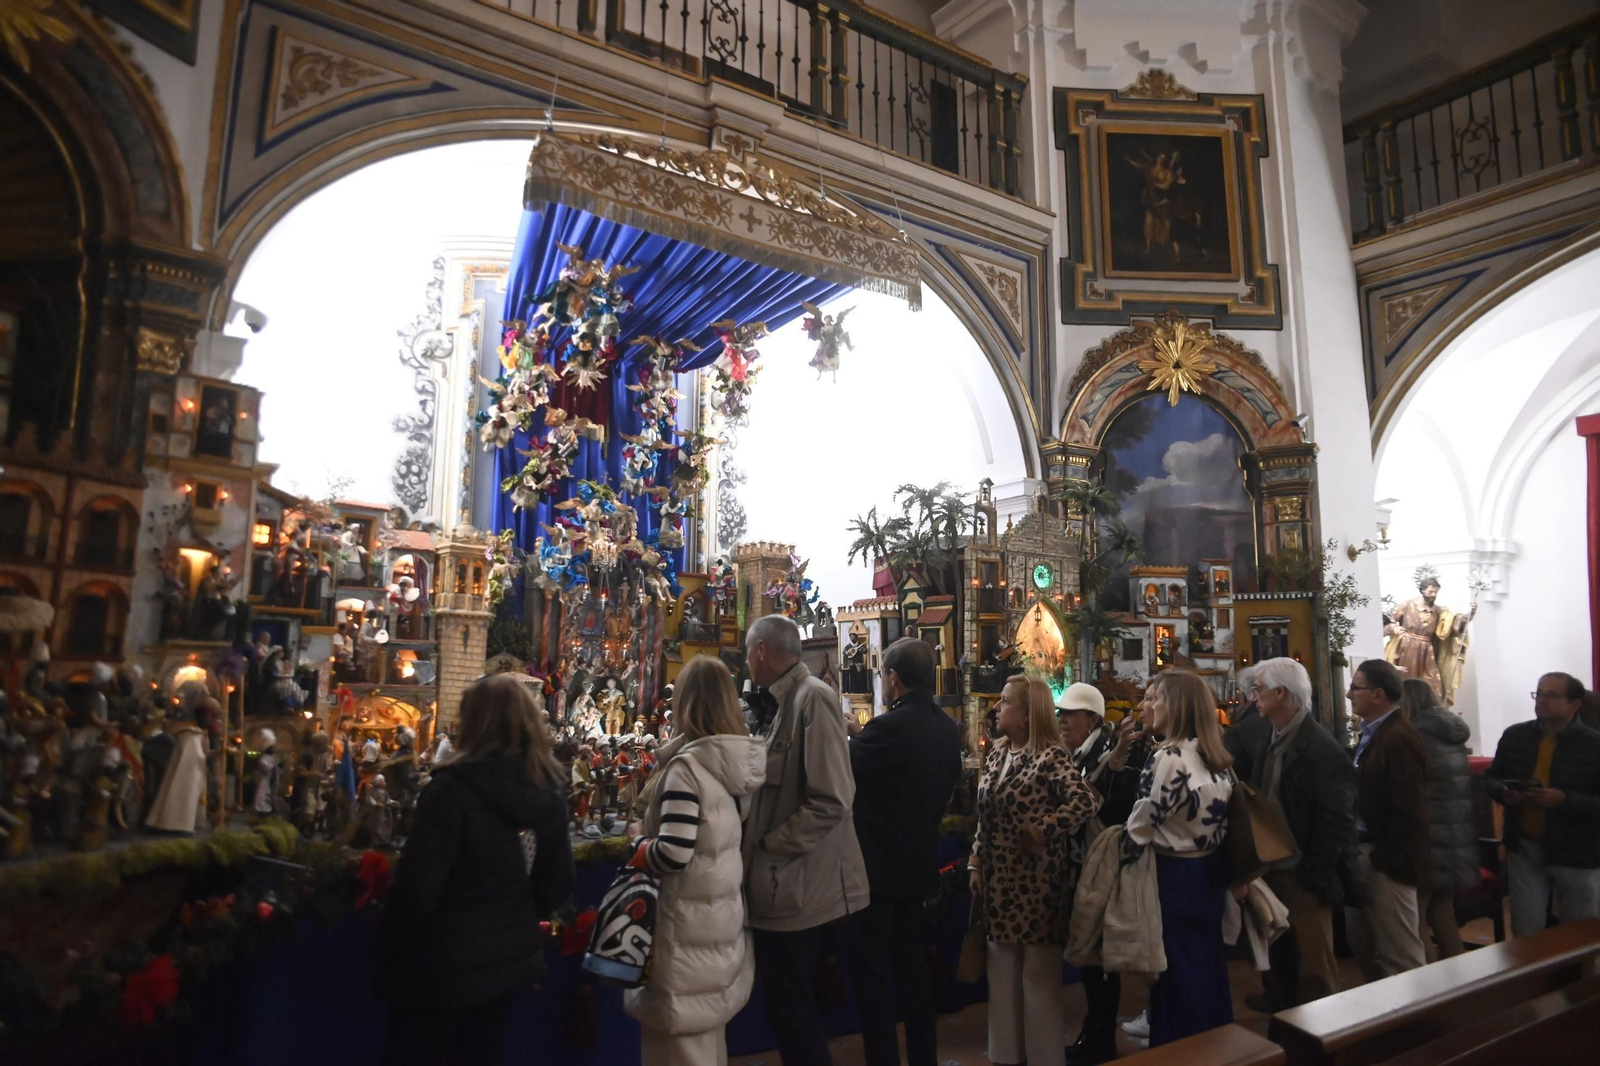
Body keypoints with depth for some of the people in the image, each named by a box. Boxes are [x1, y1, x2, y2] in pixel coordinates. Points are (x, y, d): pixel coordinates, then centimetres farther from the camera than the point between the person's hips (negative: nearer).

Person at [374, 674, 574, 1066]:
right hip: (510, 956, 6)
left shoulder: (453, 787, -19)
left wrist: (385, 953, -3)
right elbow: (557, 883, 5)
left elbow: (418, 886, -18)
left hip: (446, 961, -5)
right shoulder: (548, 790, -2)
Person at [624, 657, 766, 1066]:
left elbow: (673, 855, -26)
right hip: (723, 914, 8)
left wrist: (640, 846, -7)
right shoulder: (741, 759, 1)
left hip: (689, 918, -7)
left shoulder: (688, 765, -21)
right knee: (706, 1031, 23)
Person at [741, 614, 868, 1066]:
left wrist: (767, 845, -17)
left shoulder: (813, 698, -19)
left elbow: (830, 800, -25)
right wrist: (756, 839, 11)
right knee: (791, 1008, 21)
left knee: (791, 1012, 5)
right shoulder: (782, 702, 10)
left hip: (794, 885, -9)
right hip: (785, 883, 9)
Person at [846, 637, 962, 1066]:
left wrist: (850, 735, 5)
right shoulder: (948, 728, 1)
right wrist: (864, 736, 14)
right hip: (919, 862, 8)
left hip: (877, 865, -8)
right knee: (913, 964, 19)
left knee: (874, 971, 5)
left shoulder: (889, 726, -24)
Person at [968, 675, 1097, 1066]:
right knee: (1002, 973, 17)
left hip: (1035, 878, -7)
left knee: (1038, 973, 8)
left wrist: (1041, 832, -23)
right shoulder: (997, 752, 6)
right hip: (999, 878, 7)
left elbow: (1084, 802, -30)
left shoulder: (1051, 755, -16)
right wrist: (976, 863, 6)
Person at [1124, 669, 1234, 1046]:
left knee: (1178, 971, 7)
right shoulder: (1217, 755, 3)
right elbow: (1216, 815, 12)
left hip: (1175, 875, -7)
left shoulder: (1167, 758, -22)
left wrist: (1117, 856, -4)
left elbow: (1140, 826, -19)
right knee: (1207, 961, 20)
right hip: (1211, 871, 8)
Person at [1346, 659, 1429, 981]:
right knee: (1360, 938, 21)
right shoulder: (1372, 734, 11)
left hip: (1386, 860, -10)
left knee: (1399, 951, 4)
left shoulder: (1399, 738, -20)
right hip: (1363, 851, 10)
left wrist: (1384, 857, -18)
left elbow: (1408, 809, -23)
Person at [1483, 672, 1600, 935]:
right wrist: (1504, 793, -10)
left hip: (1577, 856, -3)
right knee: (1525, 934, 13)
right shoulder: (1514, 735, 0)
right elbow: (1491, 778, 11)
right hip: (1524, 849, 3)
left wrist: (1564, 800, -26)